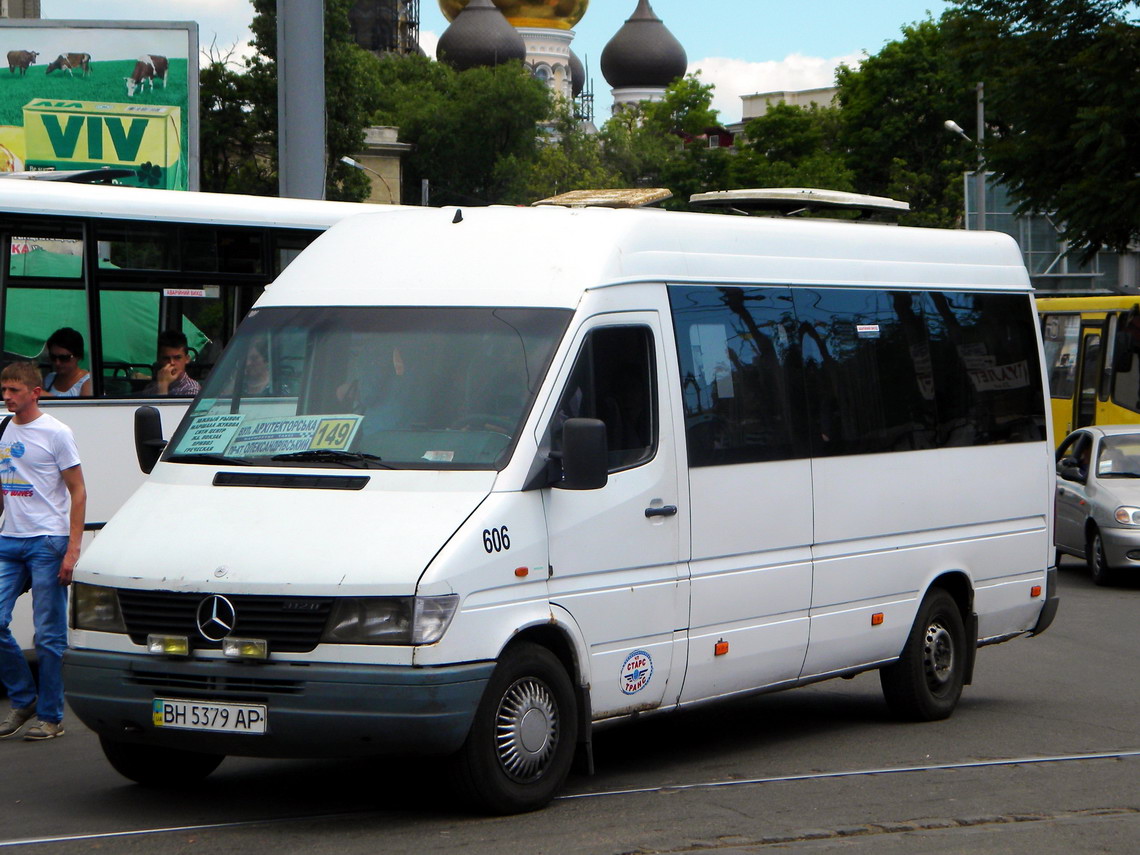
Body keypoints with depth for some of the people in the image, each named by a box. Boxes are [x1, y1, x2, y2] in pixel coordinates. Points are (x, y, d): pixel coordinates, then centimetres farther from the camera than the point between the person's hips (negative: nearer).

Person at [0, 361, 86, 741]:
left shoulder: (55, 433, -5)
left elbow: (78, 492, -5)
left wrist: (72, 550, -12)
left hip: (47, 542, -6)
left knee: (49, 636, -2)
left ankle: (51, 717, 6)